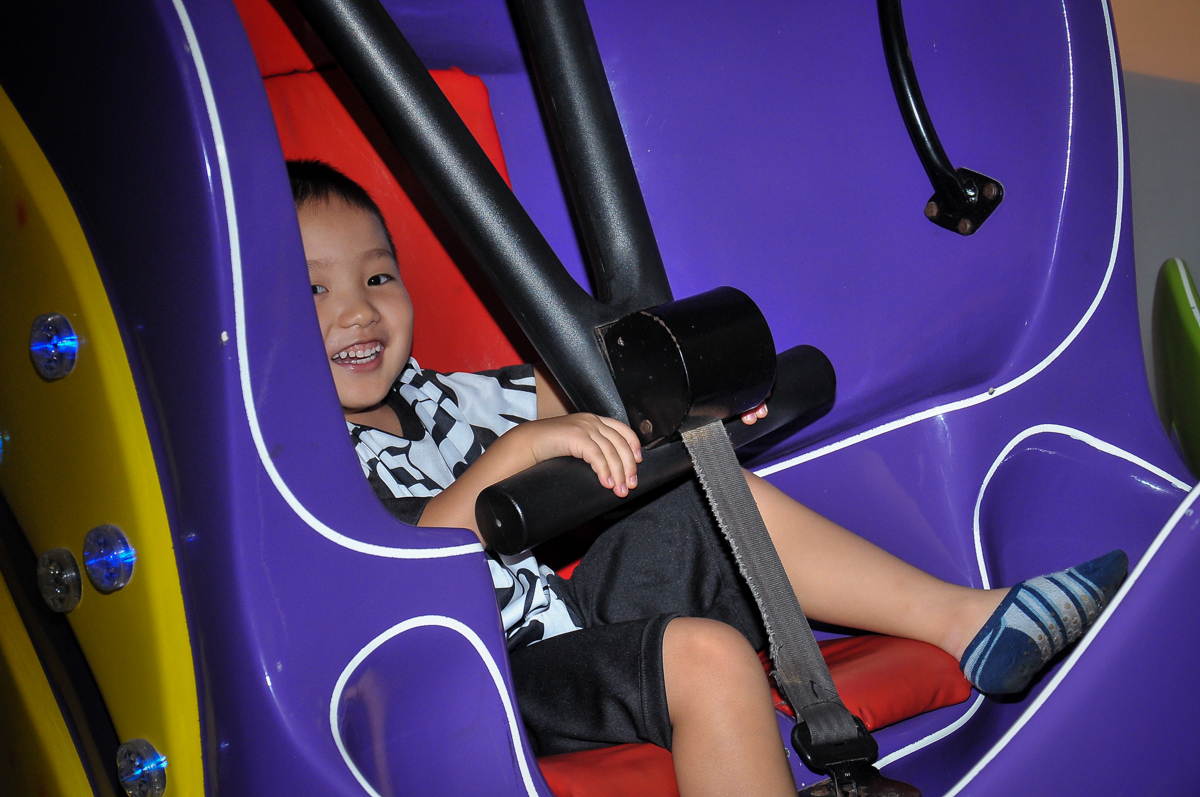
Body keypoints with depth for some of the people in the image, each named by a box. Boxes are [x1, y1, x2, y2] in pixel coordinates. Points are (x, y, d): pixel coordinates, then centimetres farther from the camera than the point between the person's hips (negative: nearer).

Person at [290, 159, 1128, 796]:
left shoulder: (420, 395, 14)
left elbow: (568, 389, 19)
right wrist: (525, 446, -33)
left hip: (566, 610, 9)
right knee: (705, 655, -30)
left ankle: (966, 618, 6)